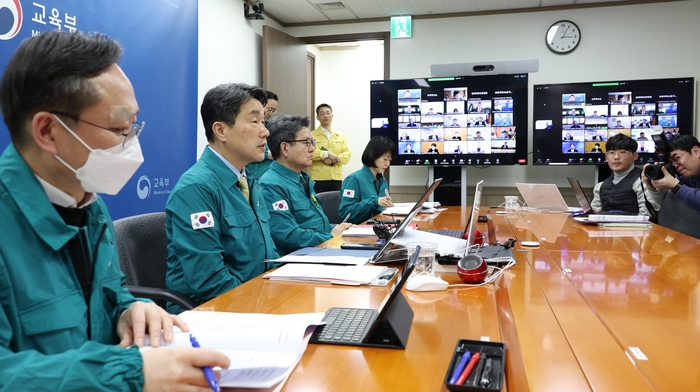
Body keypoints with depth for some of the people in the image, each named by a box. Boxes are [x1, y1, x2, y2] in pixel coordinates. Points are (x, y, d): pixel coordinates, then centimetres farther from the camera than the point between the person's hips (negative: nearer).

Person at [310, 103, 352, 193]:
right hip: (318, 179, -3)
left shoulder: (341, 136, 15)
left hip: (336, 179, 4)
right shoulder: (311, 135, 3)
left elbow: (347, 154, 4)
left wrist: (335, 159, -13)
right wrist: (327, 154, -17)